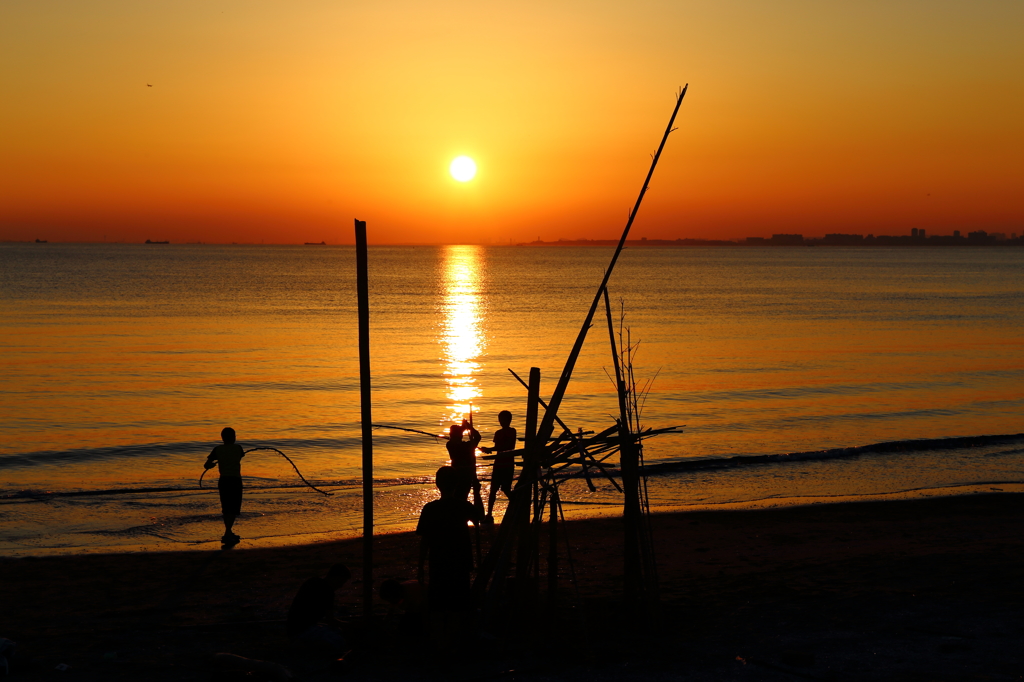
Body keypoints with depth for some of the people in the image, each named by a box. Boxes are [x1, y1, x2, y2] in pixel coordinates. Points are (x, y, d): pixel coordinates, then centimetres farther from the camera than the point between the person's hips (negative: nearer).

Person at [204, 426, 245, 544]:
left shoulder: (218, 449, 1)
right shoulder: (237, 448, -2)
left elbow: (207, 465, 1)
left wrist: (212, 464, 23)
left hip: (223, 481, 4)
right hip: (235, 481, -3)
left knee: (226, 509, 15)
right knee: (233, 509, -3)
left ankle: (229, 533, 25)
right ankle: (227, 535, -15)